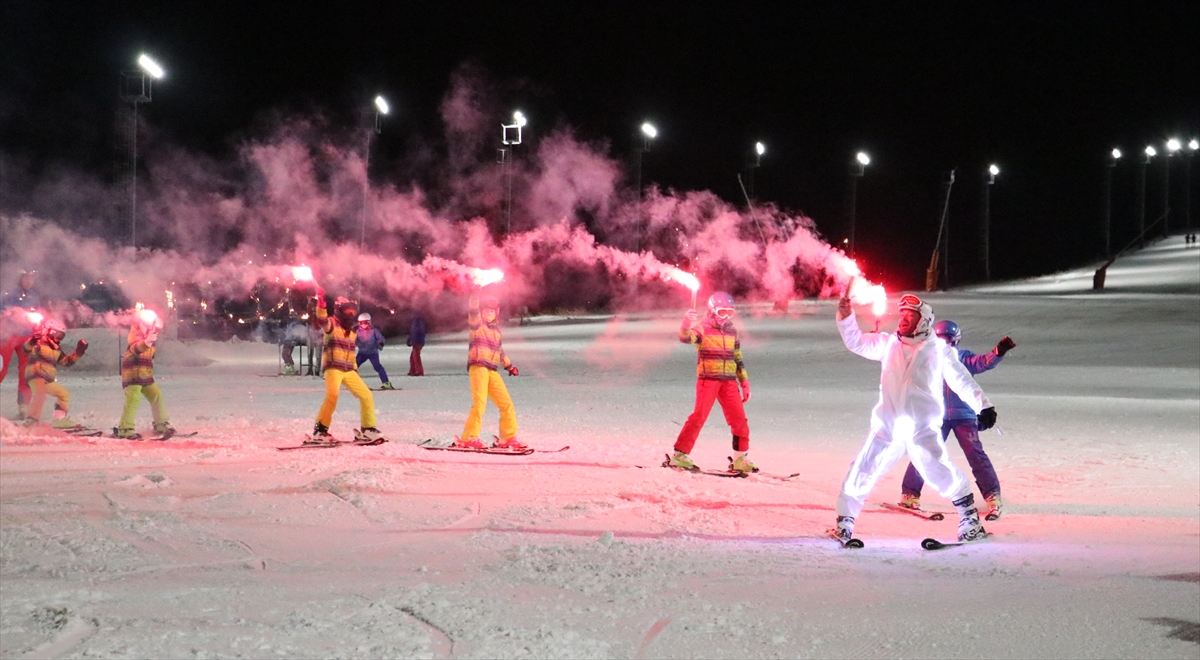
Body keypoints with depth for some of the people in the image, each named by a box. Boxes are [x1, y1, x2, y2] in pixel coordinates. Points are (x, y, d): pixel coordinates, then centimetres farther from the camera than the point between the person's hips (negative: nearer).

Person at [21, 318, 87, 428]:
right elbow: (26, 349, -26)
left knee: (64, 394, 21)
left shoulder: (56, 349, 20)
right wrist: (32, 342, -47)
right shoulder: (38, 343, -6)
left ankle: (59, 419, 24)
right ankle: (31, 420, -44)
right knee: (40, 393, -36)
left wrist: (79, 351, 21)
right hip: (36, 376, -10)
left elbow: (67, 361, 29)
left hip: (48, 379, 10)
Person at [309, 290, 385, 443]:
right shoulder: (331, 324, -5)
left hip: (349, 371, 7)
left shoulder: (352, 331, 18)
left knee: (366, 396, 5)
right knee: (332, 396, -26)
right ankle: (320, 431, -19)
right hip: (333, 368, -7)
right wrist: (321, 303, -41)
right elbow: (321, 320, -27)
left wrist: (355, 368, 25)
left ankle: (368, 430, 16)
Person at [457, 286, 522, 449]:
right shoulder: (477, 323, 3)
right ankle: (469, 438, -19)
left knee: (506, 404, 8)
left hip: (492, 371, 7)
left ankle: (508, 438, 18)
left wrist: (508, 365, 41)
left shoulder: (496, 329, 23)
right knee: (479, 402, -19)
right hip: (478, 367, -7)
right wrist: (475, 295, -32)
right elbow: (473, 311, -18)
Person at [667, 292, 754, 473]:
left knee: (739, 419, 1)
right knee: (699, 416, -12)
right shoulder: (703, 328, -3)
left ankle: (740, 459, 11)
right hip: (708, 379, -5)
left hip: (729, 381, 5)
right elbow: (685, 338, -24)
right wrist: (686, 324, -44)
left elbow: (738, 359, 20)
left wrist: (745, 382, 15)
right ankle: (679, 455, -7)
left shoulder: (732, 331, 14)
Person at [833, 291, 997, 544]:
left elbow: (961, 380, 0)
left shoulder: (938, 350, 2)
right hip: (887, 426, 4)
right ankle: (844, 524, 11)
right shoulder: (888, 344, 13)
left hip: (921, 428, -4)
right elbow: (857, 342, 16)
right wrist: (846, 316, 2)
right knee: (861, 472, 0)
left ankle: (970, 518, 7)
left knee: (939, 473, -11)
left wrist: (983, 406, -7)